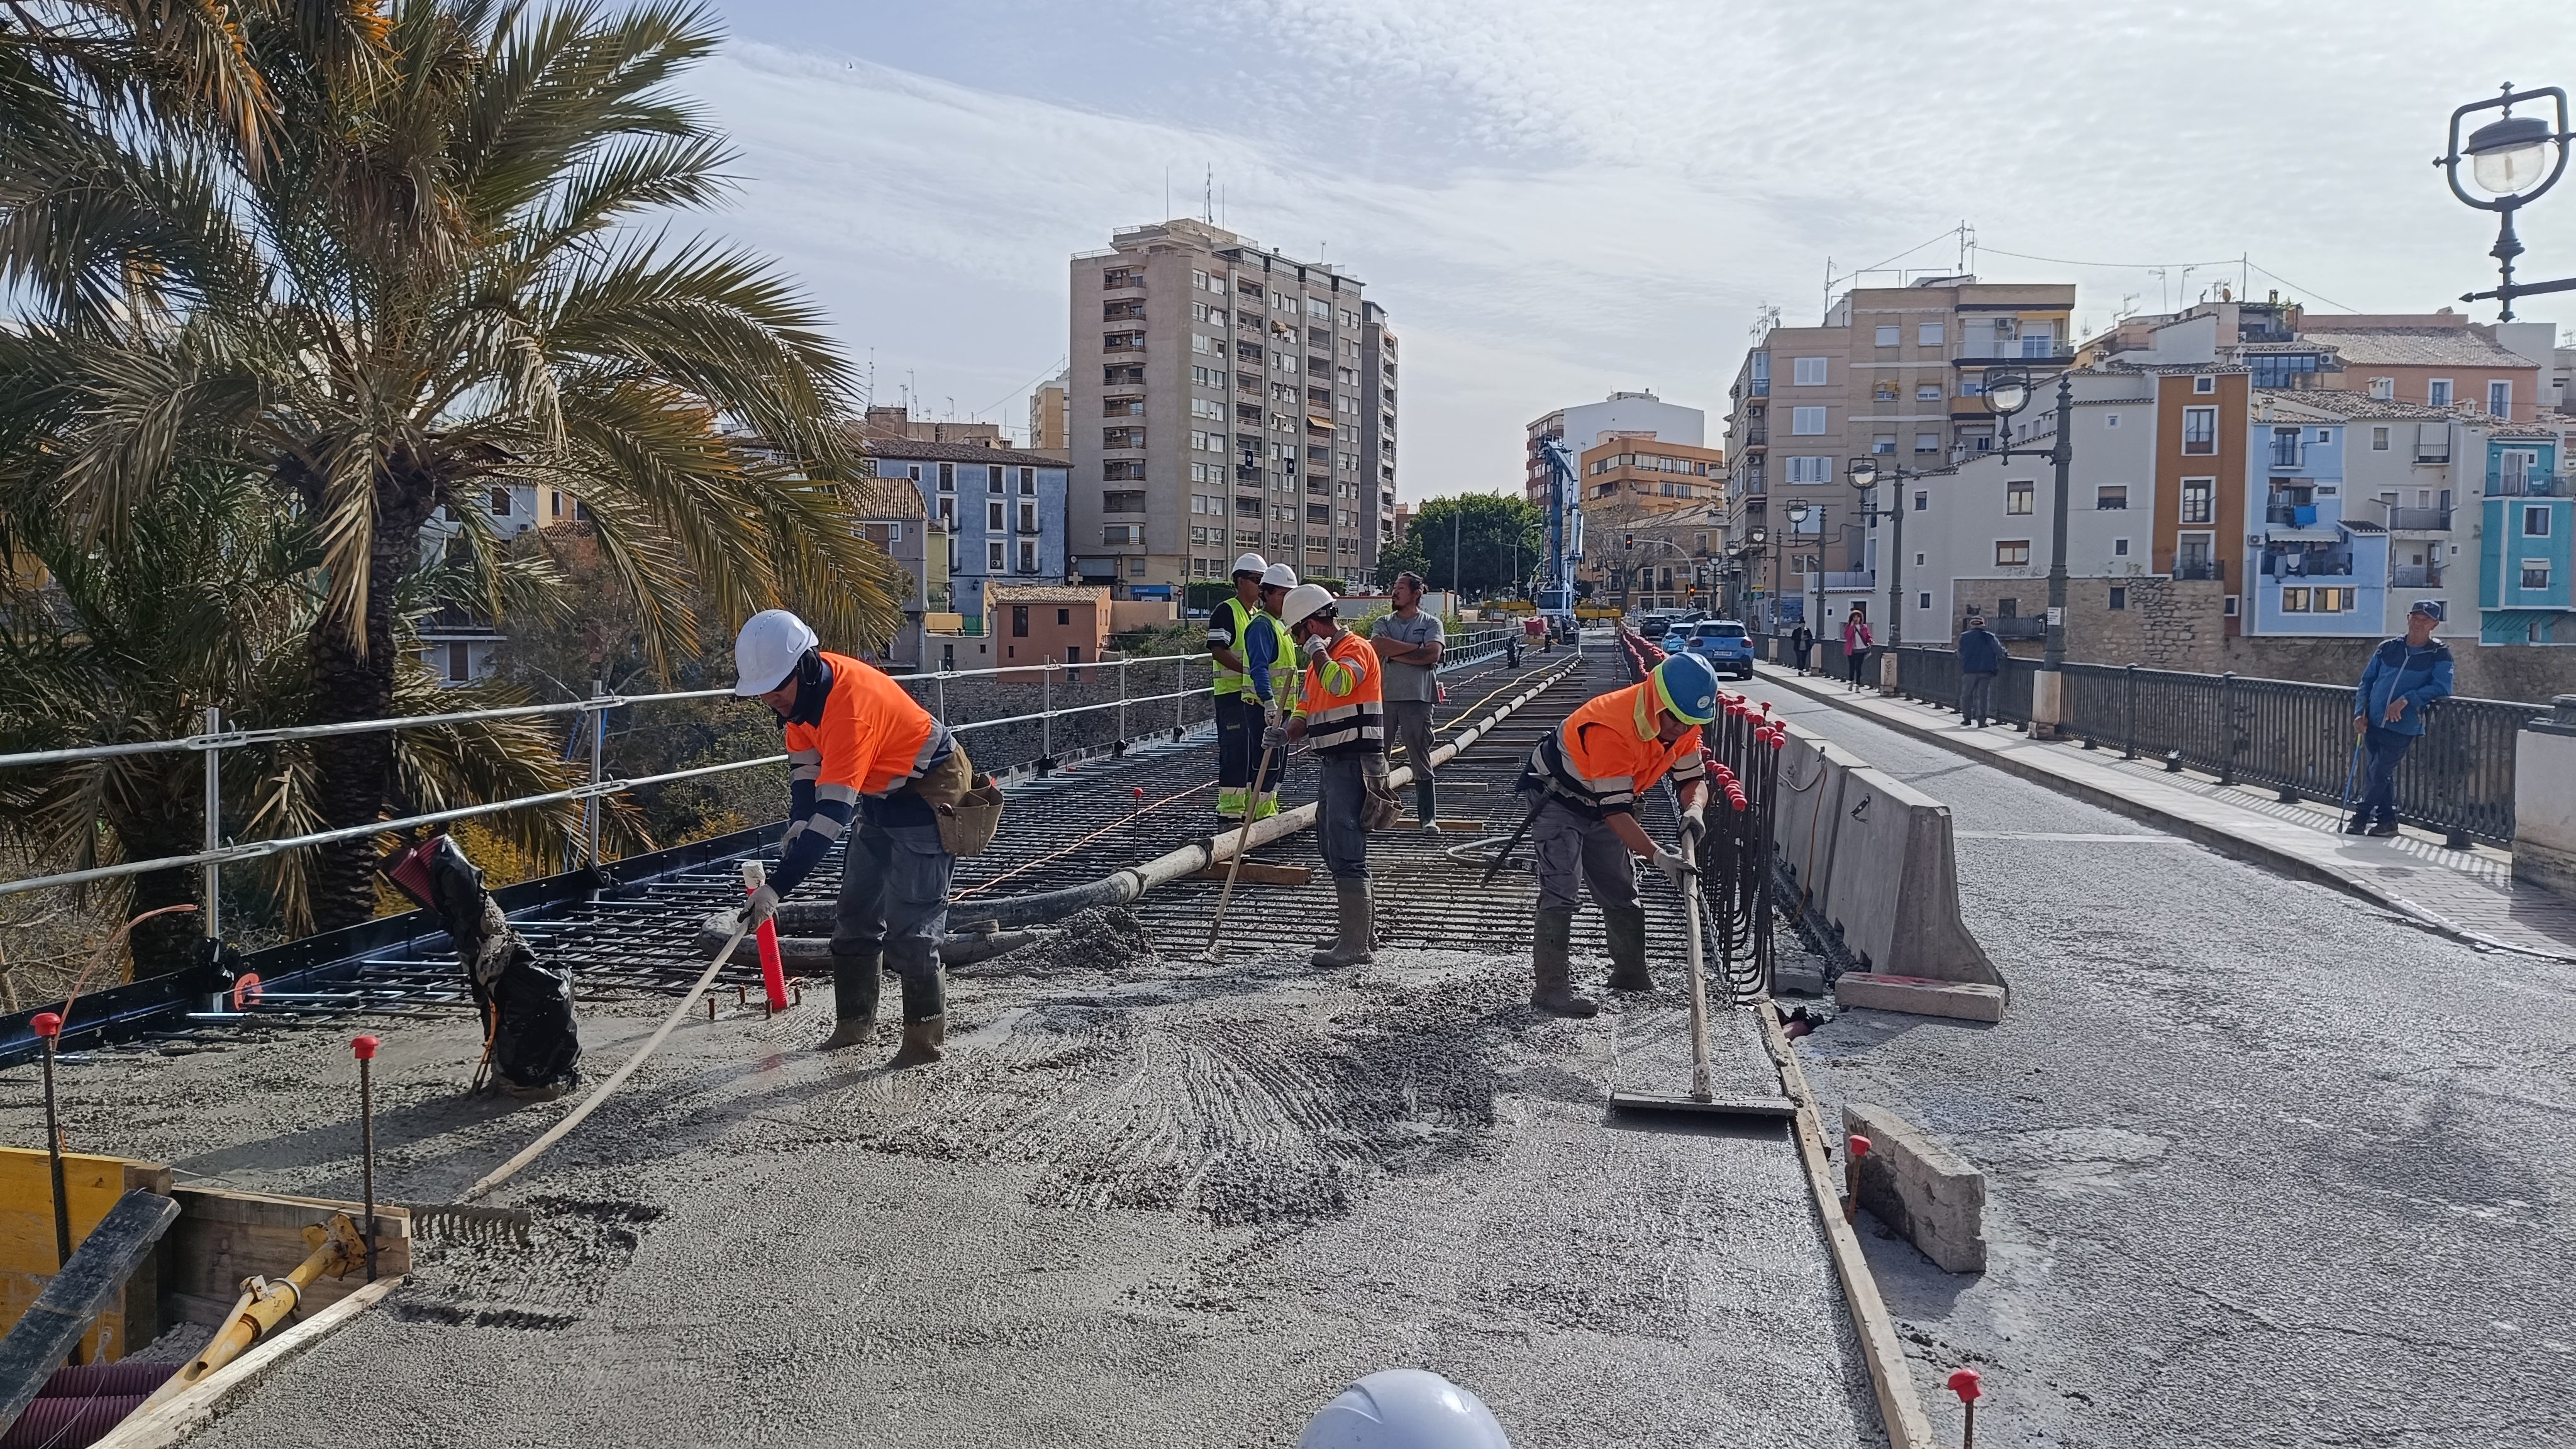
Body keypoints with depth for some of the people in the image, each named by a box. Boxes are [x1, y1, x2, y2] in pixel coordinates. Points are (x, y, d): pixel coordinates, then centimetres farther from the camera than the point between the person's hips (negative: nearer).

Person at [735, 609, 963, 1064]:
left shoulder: (850, 704, -36)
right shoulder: (801, 690, -7)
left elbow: (833, 810, -39)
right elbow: (805, 769, 1)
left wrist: (777, 887, -41)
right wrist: (797, 828, -17)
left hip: (928, 800, -9)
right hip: (881, 802, 10)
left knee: (908, 926, -12)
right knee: (855, 918, 13)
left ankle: (925, 1035, -2)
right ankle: (854, 1023, 25)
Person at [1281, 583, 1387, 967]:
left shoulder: (1356, 649, -10)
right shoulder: (1320, 658, 20)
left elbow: (1340, 683, -32)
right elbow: (1304, 712, 20)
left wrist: (1318, 650, -16)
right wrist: (1284, 733, -1)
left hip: (1355, 766, -10)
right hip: (1333, 765, 10)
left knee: (1347, 856, -10)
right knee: (1337, 853, 16)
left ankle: (1355, 946, -6)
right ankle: (1362, 930, 28)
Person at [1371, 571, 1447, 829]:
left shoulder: (1430, 623, 5)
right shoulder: (1384, 622, 13)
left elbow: (1433, 655, -12)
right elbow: (1378, 645, -8)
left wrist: (1393, 651, -7)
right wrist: (1416, 648, -9)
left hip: (1417, 699, -3)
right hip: (1384, 696, 3)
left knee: (1421, 762, 0)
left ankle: (1428, 817, 4)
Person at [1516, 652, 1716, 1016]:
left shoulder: (1682, 723, -15)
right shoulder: (1611, 728, -40)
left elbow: (1693, 778, -7)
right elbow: (1615, 811, -40)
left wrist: (1694, 809, -30)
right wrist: (1660, 857, -47)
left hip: (1602, 802, 8)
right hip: (1557, 797, -8)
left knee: (1621, 891, 13)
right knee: (1561, 890, -18)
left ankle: (1631, 974, 28)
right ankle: (1551, 987, -14)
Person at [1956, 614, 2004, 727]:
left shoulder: (1964, 637, 1)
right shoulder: (1989, 637, -2)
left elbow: (1960, 653, 10)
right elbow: (2000, 651, -4)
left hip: (1969, 671, 0)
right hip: (1985, 671, 0)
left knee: (1966, 695, 12)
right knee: (1983, 696, 1)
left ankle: (1967, 718, 13)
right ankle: (1981, 720, -4)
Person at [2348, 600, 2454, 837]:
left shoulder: (2440, 654, -2)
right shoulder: (2387, 648, 9)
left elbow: (2442, 687, -14)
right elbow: (2367, 681, 13)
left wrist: (2407, 699, -23)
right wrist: (2360, 713, 1)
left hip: (2403, 728, -4)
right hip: (2372, 723, 4)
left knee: (2380, 773, -5)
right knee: (2382, 774, 12)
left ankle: (2361, 817, 8)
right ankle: (2387, 820, 22)